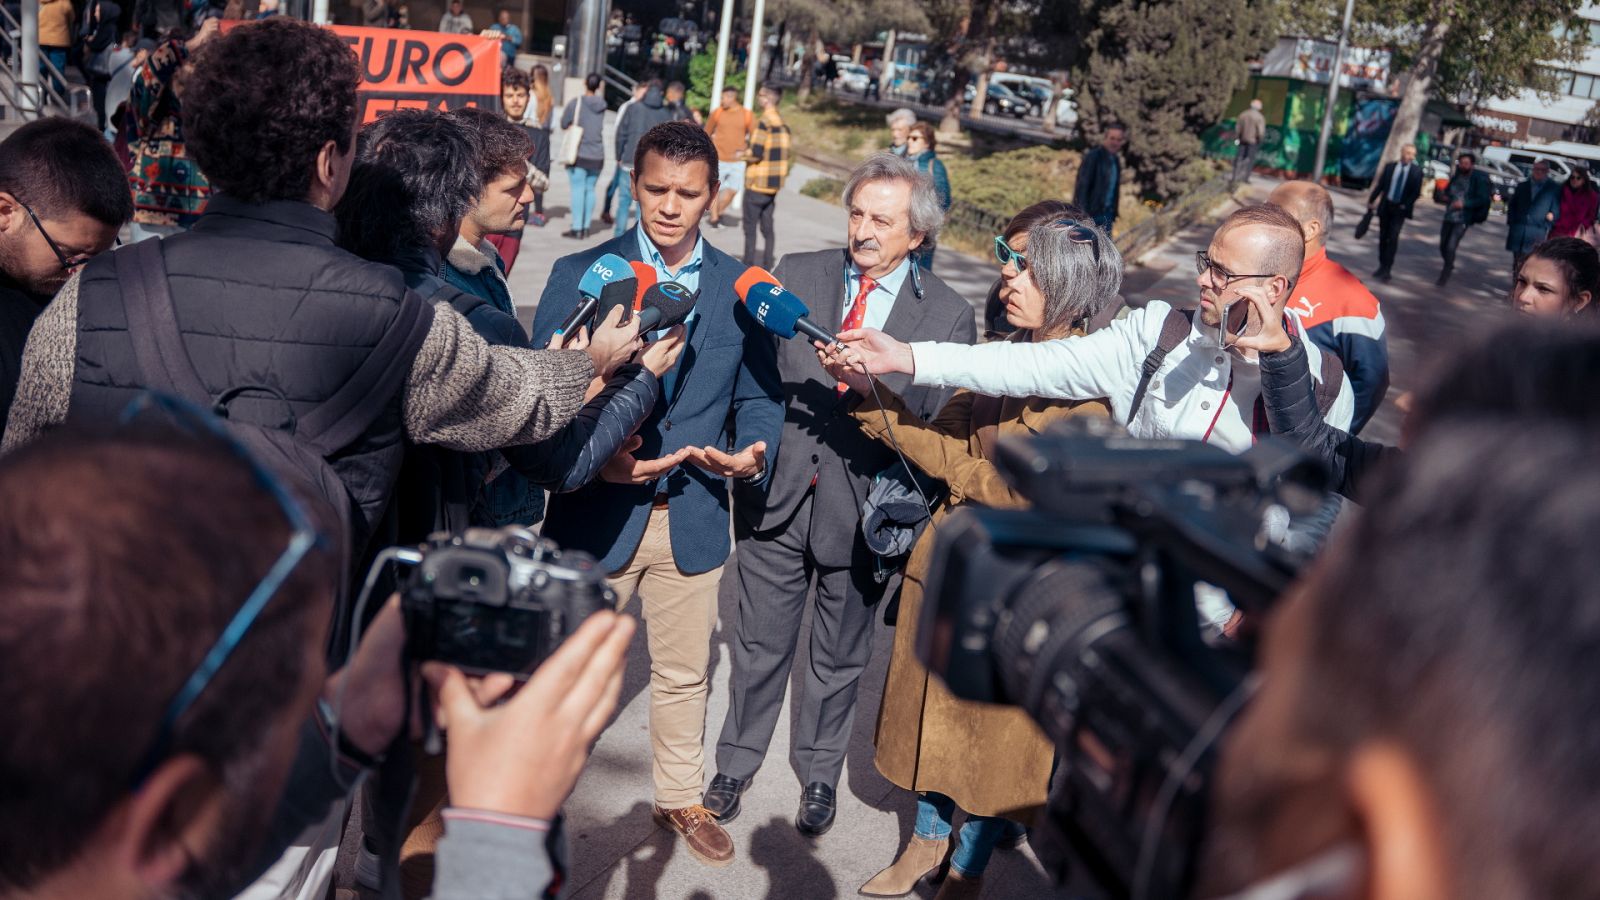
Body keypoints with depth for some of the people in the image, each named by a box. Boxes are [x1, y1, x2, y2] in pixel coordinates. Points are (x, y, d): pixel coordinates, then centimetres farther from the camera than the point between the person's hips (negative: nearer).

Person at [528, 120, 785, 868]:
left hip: (692, 518, 2)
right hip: (597, 512, -2)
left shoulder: (739, 287, 3)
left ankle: (680, 799, 39)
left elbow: (759, 395, 6)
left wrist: (752, 456, -14)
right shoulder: (579, 273, -4)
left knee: (684, 673, 18)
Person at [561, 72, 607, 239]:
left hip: (579, 154, -4)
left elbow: (564, 124, -1)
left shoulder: (576, 103, -9)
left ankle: (577, 228, -6)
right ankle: (586, 227, 11)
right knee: (590, 189, 9)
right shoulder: (602, 105, 2)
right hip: (597, 155, 4)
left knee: (578, 189, -3)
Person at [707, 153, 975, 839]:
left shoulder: (947, 316, -5)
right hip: (776, 496, 1)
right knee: (759, 646, 15)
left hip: (863, 510, -1)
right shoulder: (796, 274, 0)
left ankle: (820, 776, 39)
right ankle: (736, 764, 36)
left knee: (839, 659, 17)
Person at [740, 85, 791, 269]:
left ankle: (749, 265, 1)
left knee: (750, 226, 0)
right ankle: (767, 265, 14)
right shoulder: (783, 122, 10)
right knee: (767, 225, 13)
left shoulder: (764, 121, -16)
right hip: (775, 183, 8)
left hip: (758, 183, -8)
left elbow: (756, 154, -21)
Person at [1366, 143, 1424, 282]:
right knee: (1383, 237, 9)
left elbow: (1416, 192, -2)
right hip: (1385, 206, 3)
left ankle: (1386, 270, -13)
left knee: (1393, 238, -12)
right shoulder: (1390, 166, 3)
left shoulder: (1417, 171, -3)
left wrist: (1406, 205, -13)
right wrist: (1371, 201, 5)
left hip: (1400, 208, -3)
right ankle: (1382, 266, 19)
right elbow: (1380, 185, 7)